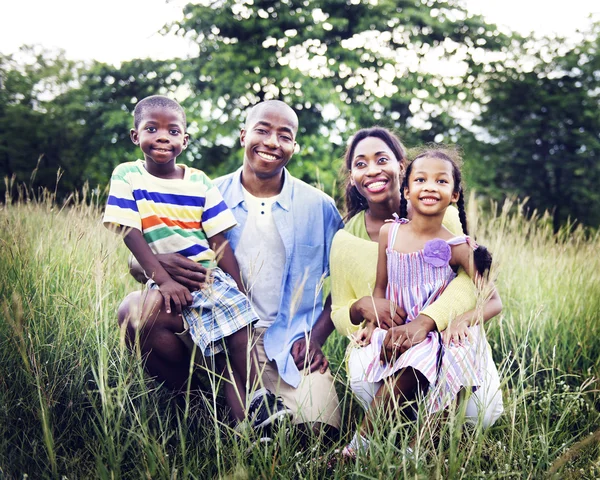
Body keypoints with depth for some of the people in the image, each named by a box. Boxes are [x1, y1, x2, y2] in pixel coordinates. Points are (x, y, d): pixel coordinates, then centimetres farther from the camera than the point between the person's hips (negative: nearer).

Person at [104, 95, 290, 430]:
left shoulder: (200, 182, 5)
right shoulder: (127, 176, 1)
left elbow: (220, 241, 4)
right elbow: (131, 233, -8)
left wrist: (240, 292, -3)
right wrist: (164, 280, -20)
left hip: (210, 277, 2)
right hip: (165, 281, -1)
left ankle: (258, 405, -7)